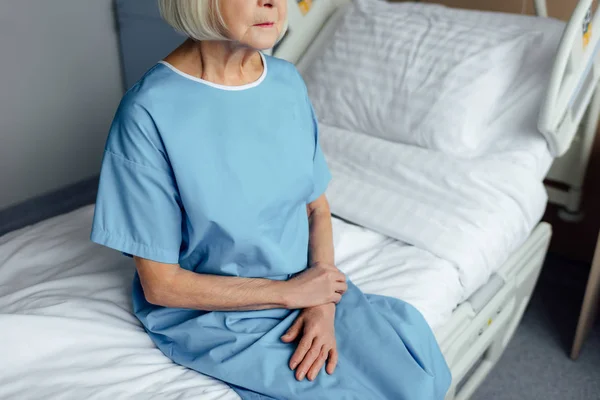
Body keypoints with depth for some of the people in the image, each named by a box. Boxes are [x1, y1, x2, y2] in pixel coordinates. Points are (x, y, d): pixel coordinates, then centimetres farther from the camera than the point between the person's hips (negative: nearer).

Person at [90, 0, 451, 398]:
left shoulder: (288, 81, -4)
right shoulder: (149, 112, -21)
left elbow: (317, 208, 4)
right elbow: (160, 284, -15)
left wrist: (323, 304, -11)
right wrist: (290, 292, -14)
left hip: (305, 288, 5)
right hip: (215, 315, -4)